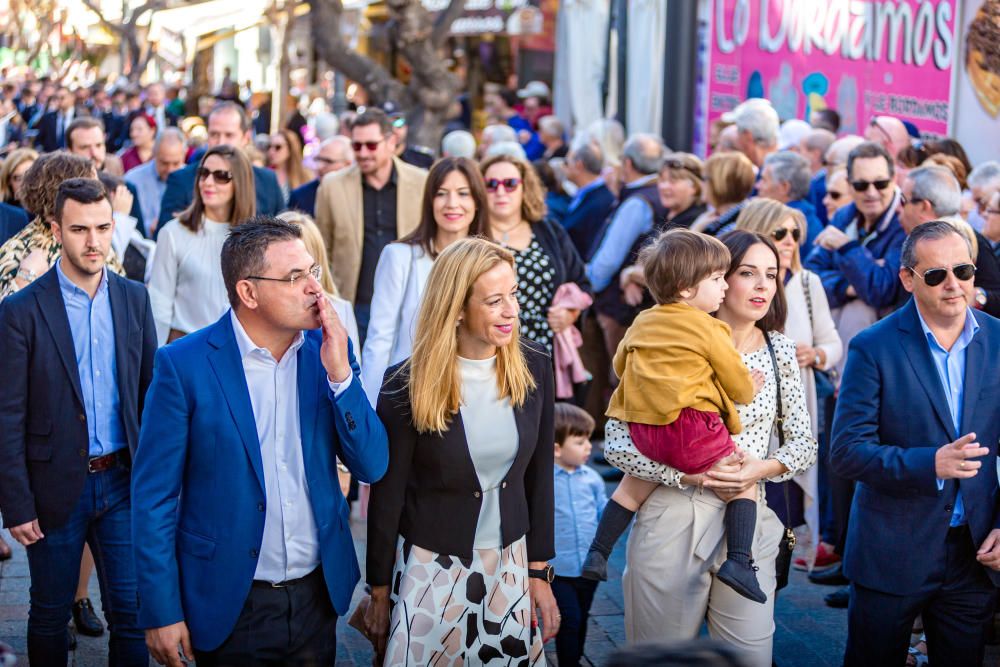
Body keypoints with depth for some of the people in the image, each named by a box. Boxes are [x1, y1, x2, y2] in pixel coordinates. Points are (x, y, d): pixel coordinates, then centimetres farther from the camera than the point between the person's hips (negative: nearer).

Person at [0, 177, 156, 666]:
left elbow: (150, 393, 9)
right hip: (56, 489, -3)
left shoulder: (134, 299, 3)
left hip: (124, 483, 3)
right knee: (50, 615, 11)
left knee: (132, 611, 5)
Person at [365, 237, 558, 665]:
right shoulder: (408, 385, -15)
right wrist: (380, 594, -2)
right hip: (430, 570, -3)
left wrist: (539, 573, 5)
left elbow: (539, 478, 4)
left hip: (509, 568, 3)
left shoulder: (534, 369, -4)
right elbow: (386, 498, -7)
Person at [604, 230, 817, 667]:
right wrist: (690, 474, -19)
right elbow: (616, 443, -10)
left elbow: (804, 443, 10)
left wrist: (765, 467, -11)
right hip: (671, 520, -3)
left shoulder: (778, 349, 6)